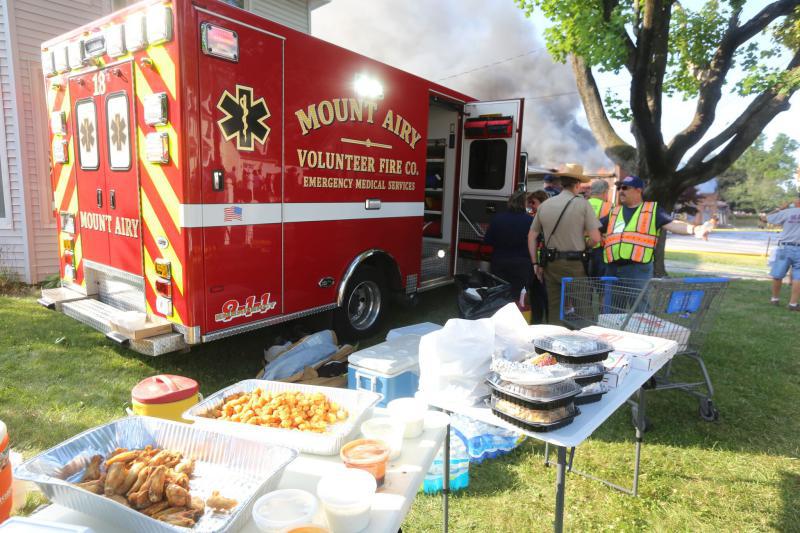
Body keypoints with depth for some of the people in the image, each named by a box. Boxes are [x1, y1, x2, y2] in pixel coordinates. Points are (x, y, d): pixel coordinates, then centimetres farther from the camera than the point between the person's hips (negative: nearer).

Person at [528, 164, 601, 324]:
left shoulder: (544, 205, 7)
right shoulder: (582, 204, -6)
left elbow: (531, 236, 11)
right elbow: (595, 238, -10)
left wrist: (535, 263, 16)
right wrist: (582, 246, 10)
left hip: (550, 263, 4)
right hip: (574, 264, -4)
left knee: (553, 310, 12)